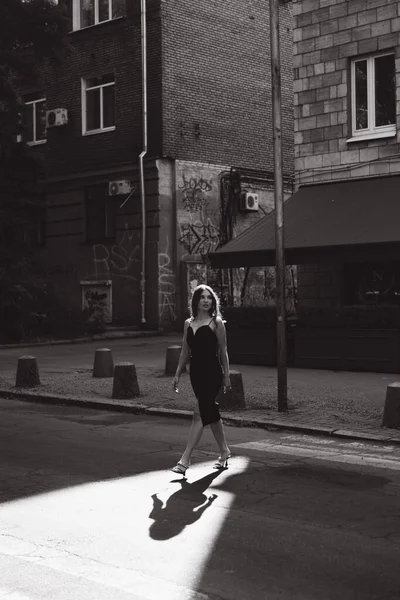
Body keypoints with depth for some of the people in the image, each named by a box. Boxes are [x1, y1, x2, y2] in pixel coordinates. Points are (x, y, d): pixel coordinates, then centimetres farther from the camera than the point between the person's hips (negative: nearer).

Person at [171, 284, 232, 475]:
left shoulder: (216, 322, -4)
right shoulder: (188, 324, 9)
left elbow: (223, 351, -2)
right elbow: (185, 351, 14)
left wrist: (226, 375, -3)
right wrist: (177, 374, 11)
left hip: (212, 373, -6)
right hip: (196, 372, 6)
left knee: (200, 414, -10)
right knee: (211, 413, 15)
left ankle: (185, 459, -12)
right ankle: (224, 451, 30)